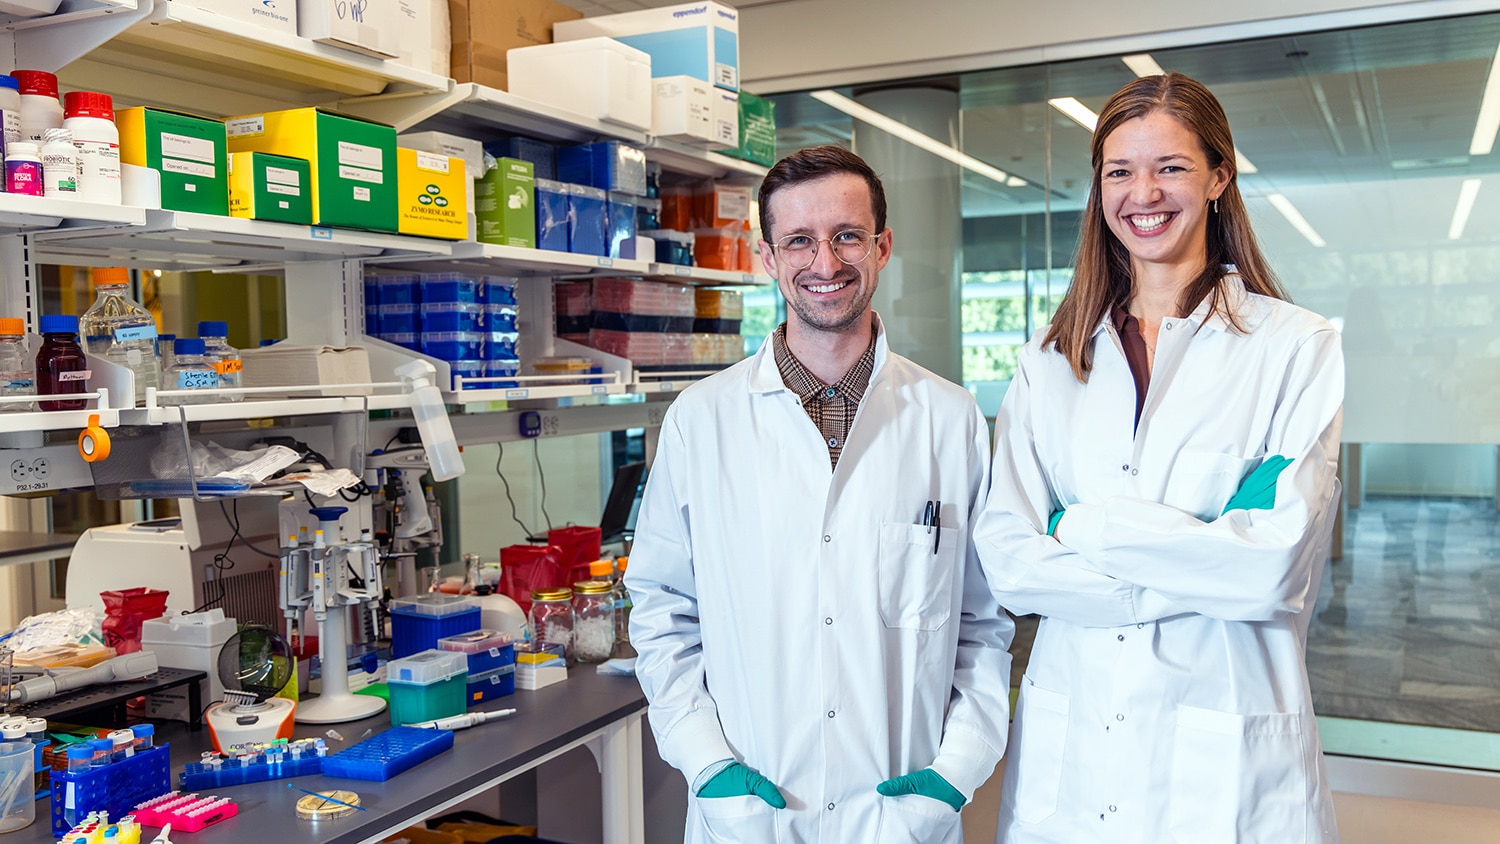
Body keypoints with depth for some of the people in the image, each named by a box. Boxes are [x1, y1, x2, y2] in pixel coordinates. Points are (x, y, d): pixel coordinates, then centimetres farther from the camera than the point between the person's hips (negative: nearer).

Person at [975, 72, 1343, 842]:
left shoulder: (1296, 346, -4)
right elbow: (1005, 561, -6)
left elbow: (1280, 566, -13)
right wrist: (1206, 561, -13)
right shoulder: (1049, 361, 4)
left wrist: (1085, 527, -10)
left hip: (1224, 756, -2)